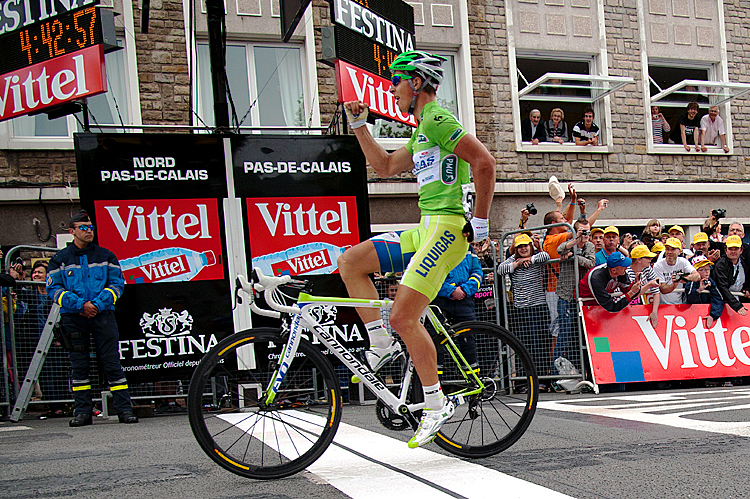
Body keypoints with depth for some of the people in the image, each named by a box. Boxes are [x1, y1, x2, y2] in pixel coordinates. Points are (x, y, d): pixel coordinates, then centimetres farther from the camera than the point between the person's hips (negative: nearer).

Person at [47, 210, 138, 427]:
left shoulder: (106, 256, 10)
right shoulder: (60, 259, 9)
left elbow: (117, 283, 5)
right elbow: (53, 288, 1)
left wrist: (97, 304, -10)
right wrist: (80, 305, -12)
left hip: (102, 315, 0)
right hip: (73, 317, 1)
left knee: (112, 362, -4)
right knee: (78, 365, 3)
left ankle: (124, 409, -2)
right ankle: (82, 411, 9)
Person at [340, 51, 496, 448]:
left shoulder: (437, 119, -9)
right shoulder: (422, 131, 23)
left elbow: (484, 161, -19)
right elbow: (385, 166, 31)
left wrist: (480, 221, -17)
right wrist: (359, 125, 26)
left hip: (447, 228, -10)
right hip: (426, 229, 10)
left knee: (403, 317, -13)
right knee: (351, 261, 4)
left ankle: (436, 404, -1)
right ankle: (382, 345, 5)